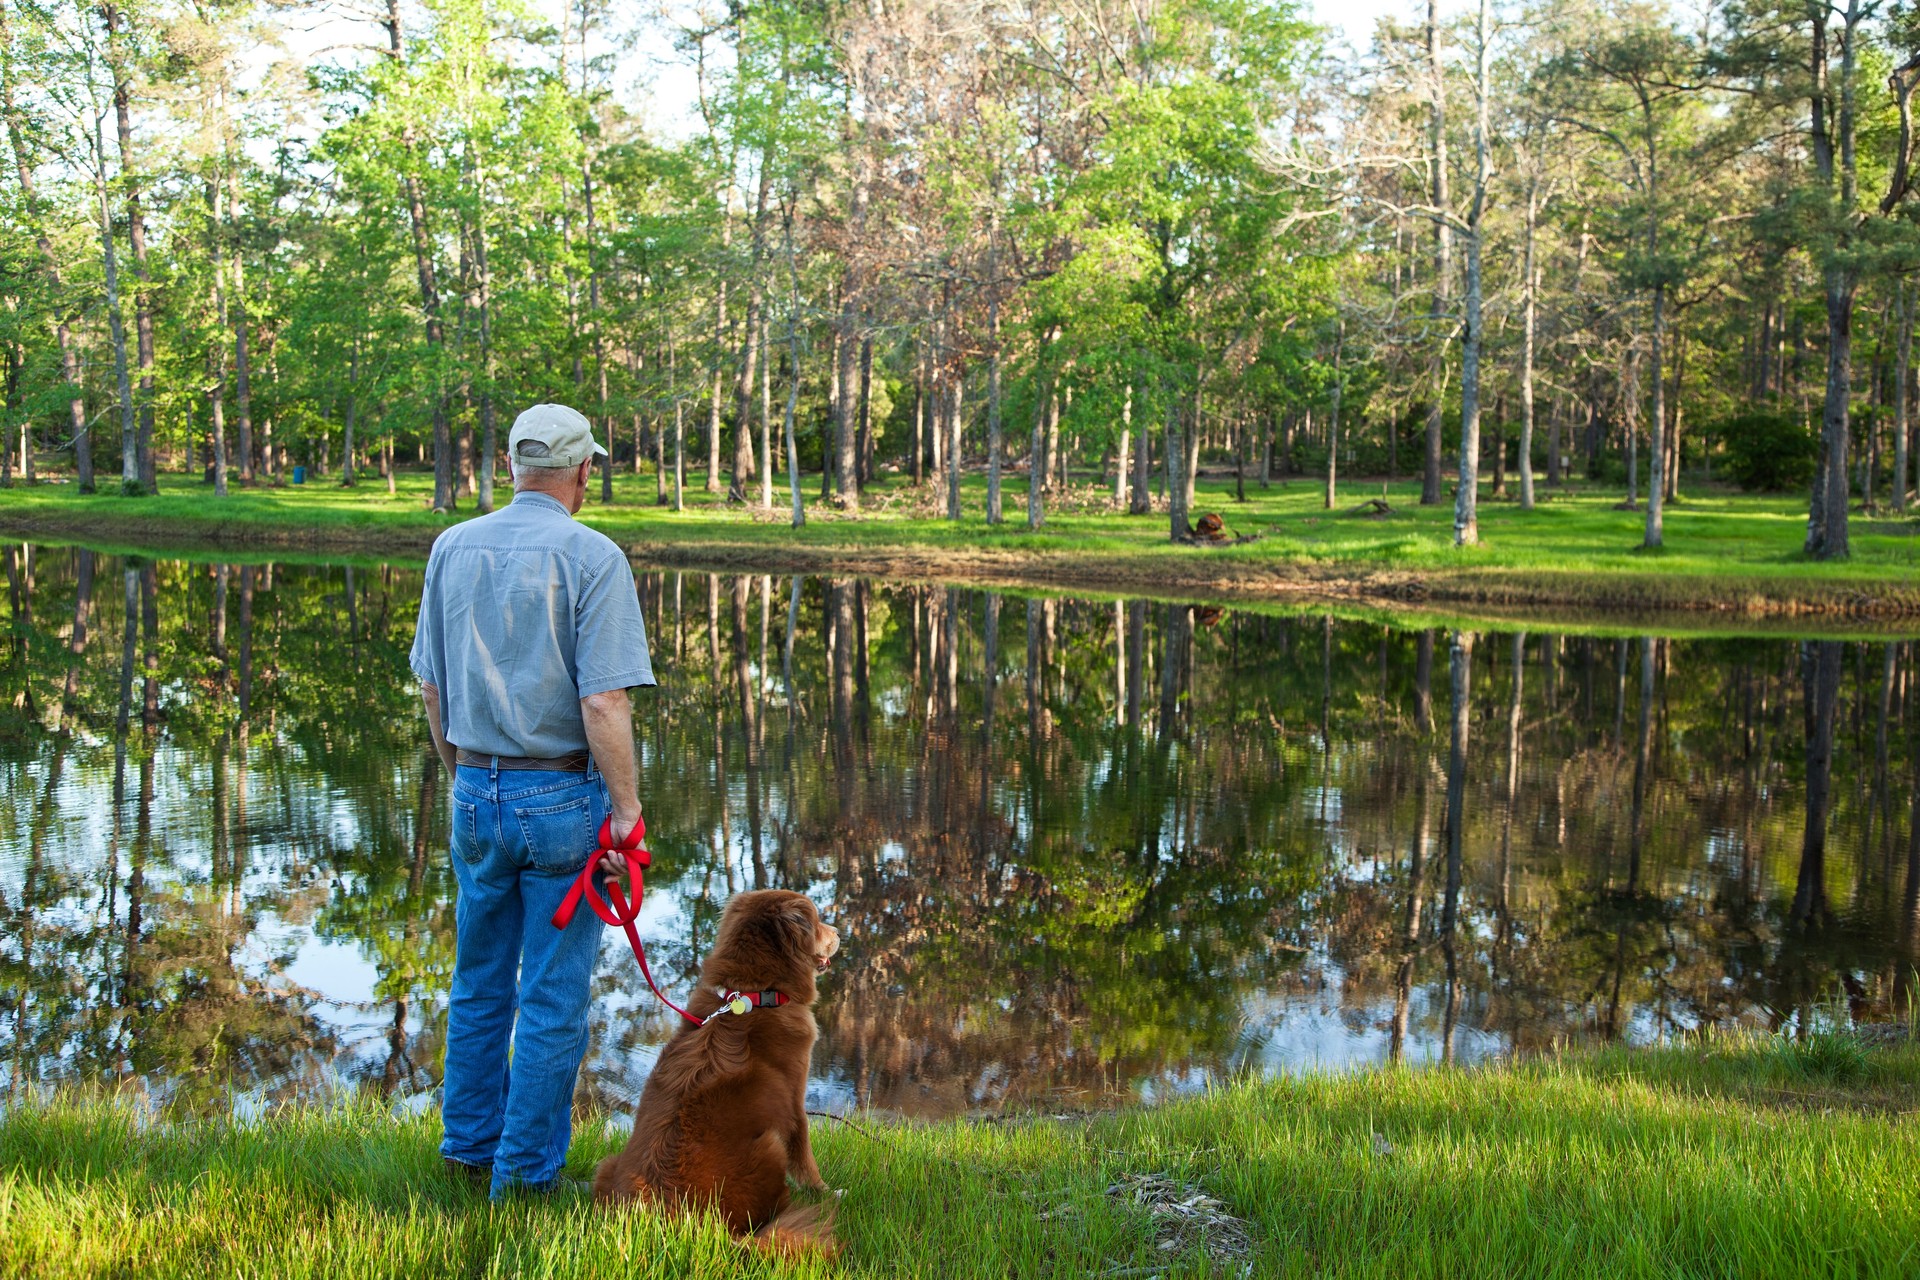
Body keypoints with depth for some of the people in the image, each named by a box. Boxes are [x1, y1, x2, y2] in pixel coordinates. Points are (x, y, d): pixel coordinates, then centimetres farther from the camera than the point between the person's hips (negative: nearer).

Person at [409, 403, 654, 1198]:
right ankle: (525, 1170, 10)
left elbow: (432, 687, 10)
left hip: (477, 794, 5)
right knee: (554, 997, 4)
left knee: (479, 984, 19)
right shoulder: (591, 557, -12)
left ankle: (470, 1144, 30)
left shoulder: (453, 549, 5)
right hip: (562, 797, -5)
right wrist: (627, 811, -13)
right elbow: (604, 702, -18)